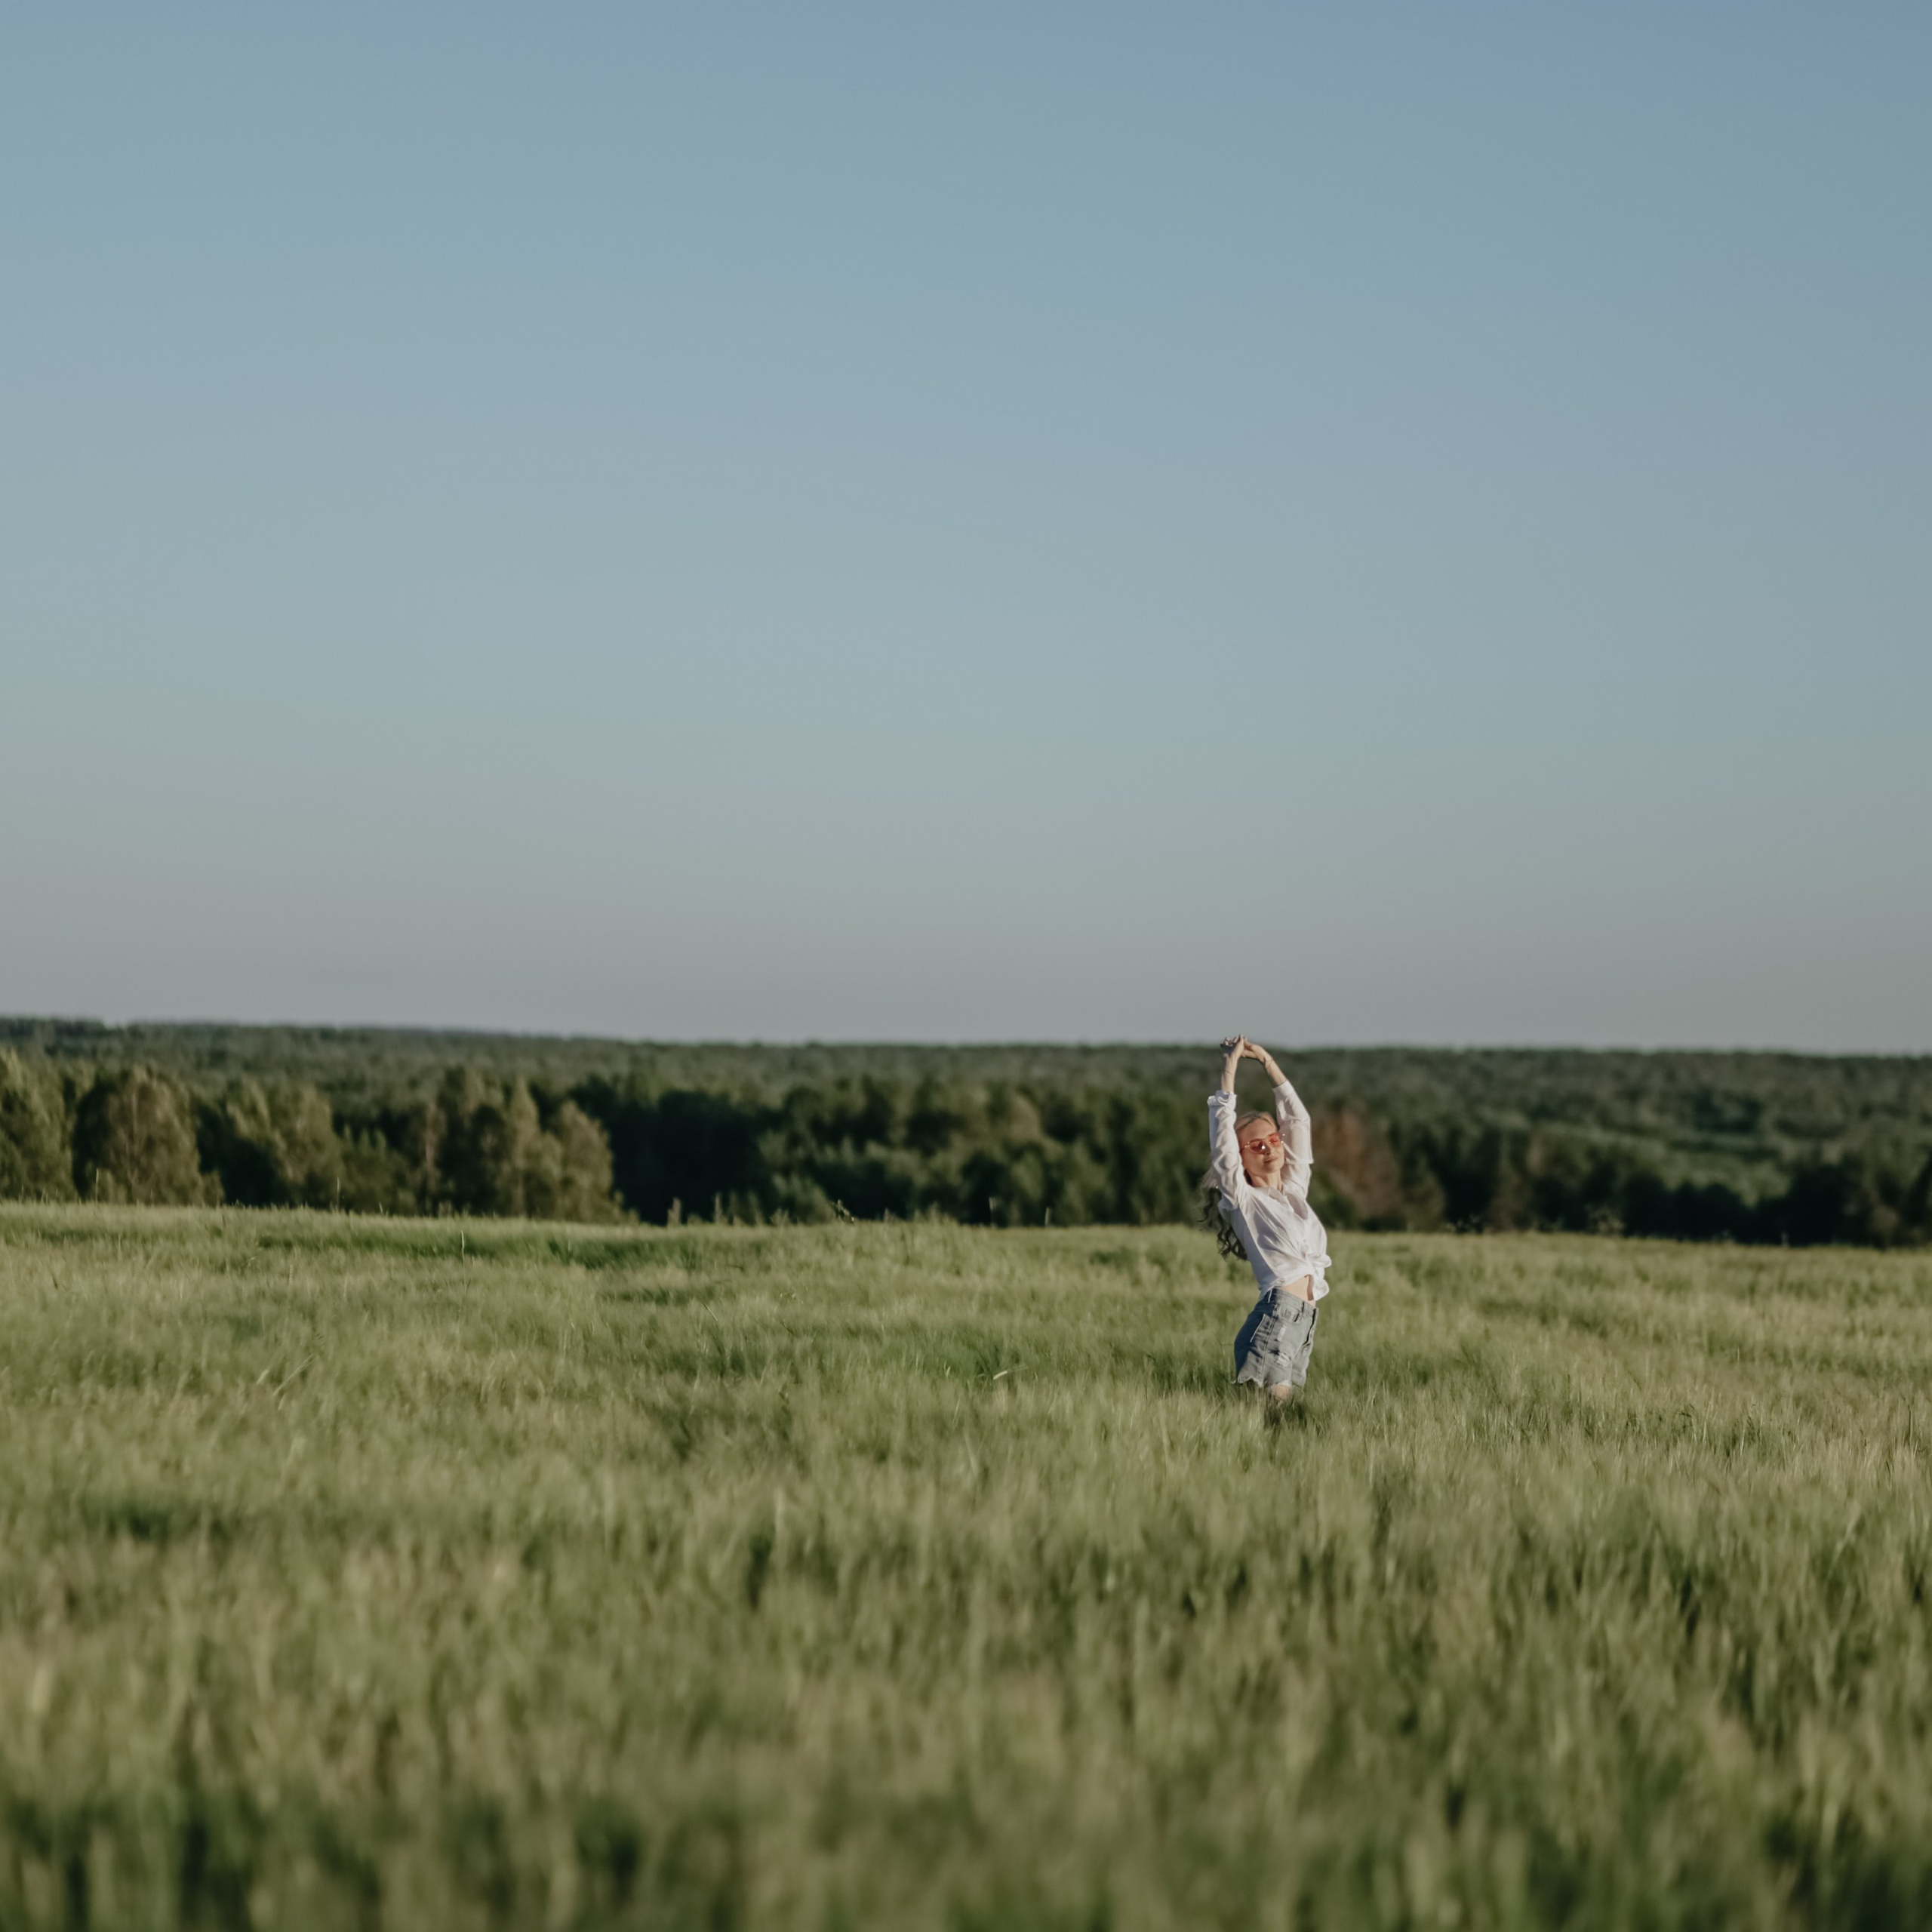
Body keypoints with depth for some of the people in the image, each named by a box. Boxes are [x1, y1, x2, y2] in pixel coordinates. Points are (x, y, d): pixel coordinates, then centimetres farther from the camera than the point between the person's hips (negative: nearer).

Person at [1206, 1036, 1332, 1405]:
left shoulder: (1295, 1190, 20)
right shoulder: (1243, 1199, 4)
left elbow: (1297, 1120, 25)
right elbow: (1222, 1139, -3)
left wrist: (1268, 1063, 24)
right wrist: (1229, 1071, -1)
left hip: (1304, 1320, 7)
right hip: (1274, 1317, -7)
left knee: (1289, 1404, 1)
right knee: (1269, 1403, -16)